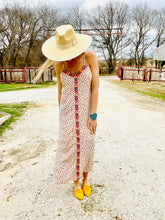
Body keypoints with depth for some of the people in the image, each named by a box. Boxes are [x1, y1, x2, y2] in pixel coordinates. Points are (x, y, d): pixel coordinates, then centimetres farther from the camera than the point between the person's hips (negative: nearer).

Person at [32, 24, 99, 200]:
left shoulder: (90, 56, -14)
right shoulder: (59, 63, -6)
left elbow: (95, 87, -15)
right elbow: (60, 90, 3)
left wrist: (93, 116, -16)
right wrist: (61, 115, 9)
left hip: (86, 109, -1)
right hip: (68, 111, 1)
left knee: (86, 145, 9)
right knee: (70, 147, 6)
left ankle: (85, 178, 36)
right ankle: (76, 182, 31)